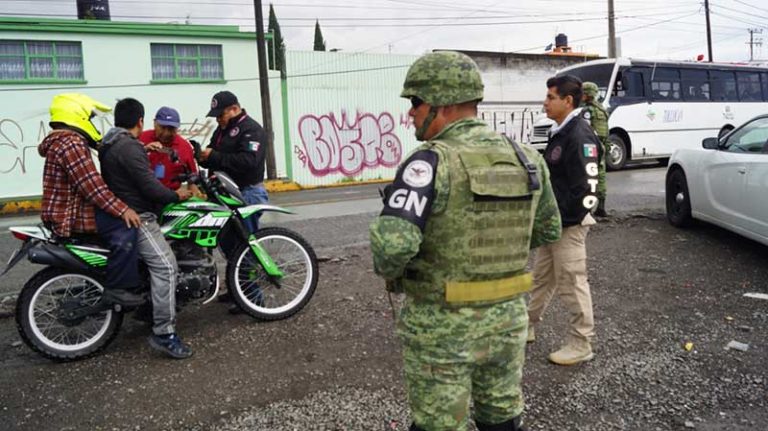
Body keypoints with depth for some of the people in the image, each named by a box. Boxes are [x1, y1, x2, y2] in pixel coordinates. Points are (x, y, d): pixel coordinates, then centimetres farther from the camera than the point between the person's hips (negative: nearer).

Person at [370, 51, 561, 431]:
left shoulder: (432, 162, -20)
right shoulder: (526, 159, 0)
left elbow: (393, 243, -30)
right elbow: (548, 230, 13)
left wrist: (389, 272, -8)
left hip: (442, 324, -6)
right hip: (507, 316, 6)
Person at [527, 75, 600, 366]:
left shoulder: (579, 135, -18)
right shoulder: (559, 133, 13)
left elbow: (585, 185, -23)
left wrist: (567, 219, -18)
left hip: (569, 224, -10)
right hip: (552, 222, 10)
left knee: (572, 283, 0)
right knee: (542, 277, 20)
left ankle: (581, 345, 13)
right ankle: (527, 326, 35)